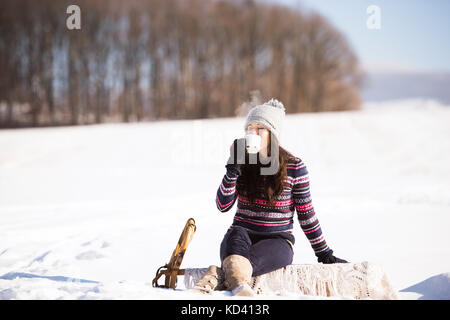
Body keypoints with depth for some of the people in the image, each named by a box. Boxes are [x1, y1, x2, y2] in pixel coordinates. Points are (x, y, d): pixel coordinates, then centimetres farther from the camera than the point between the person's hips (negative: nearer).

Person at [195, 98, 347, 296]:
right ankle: (238, 282, -63)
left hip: (278, 241, -1)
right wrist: (233, 170, -13)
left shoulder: (294, 167, -1)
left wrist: (324, 255, 4)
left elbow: (306, 215, 5)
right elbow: (223, 206, -1)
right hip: (241, 237, 1)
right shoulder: (242, 162, 6)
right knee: (237, 234, -36)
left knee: (253, 258, -36)